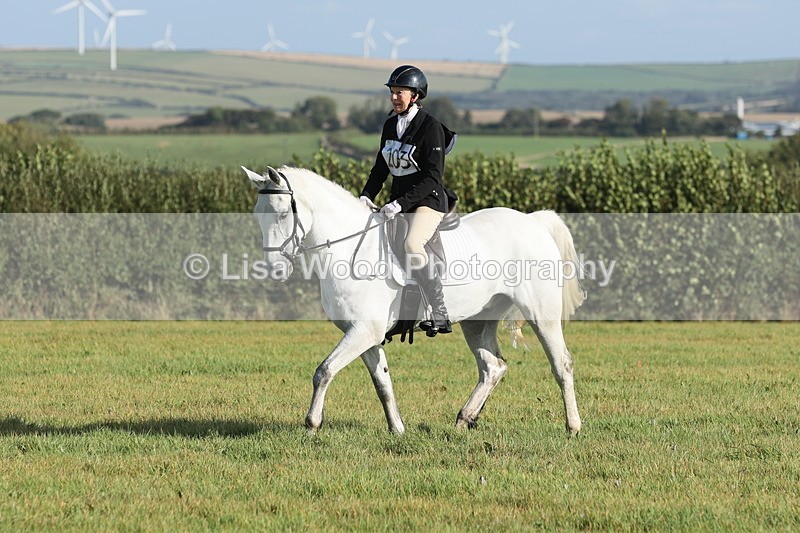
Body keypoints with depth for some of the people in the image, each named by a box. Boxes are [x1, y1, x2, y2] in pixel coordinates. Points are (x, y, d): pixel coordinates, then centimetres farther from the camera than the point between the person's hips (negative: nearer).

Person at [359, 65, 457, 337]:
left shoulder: (430, 126, -13)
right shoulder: (390, 125, 10)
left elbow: (433, 177, -18)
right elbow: (381, 167, 17)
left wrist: (401, 203, -25)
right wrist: (366, 196, -1)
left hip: (429, 201, -9)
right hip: (399, 201, 9)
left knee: (411, 244, -33)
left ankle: (440, 315, -33)